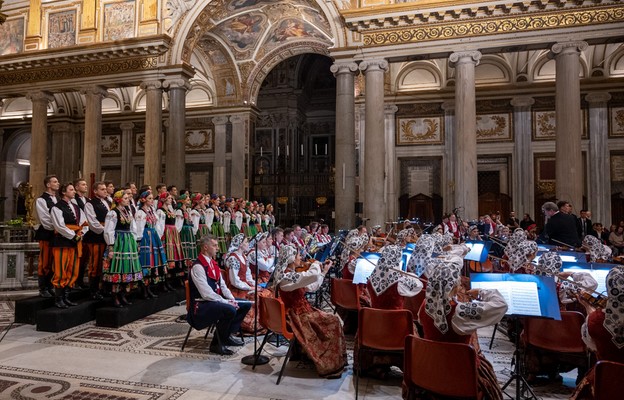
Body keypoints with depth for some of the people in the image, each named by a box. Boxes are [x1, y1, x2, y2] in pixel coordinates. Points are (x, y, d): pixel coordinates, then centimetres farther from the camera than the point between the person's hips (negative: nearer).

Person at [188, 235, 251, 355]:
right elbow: (206, 294, -24)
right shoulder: (198, 267, -19)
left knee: (246, 305, 4)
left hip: (215, 300, 10)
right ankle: (217, 343, -13)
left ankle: (227, 335, 10)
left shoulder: (213, 263, 11)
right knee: (230, 310, -32)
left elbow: (222, 285, 13)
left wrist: (232, 299, -2)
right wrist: (227, 302, -20)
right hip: (201, 306, -9)